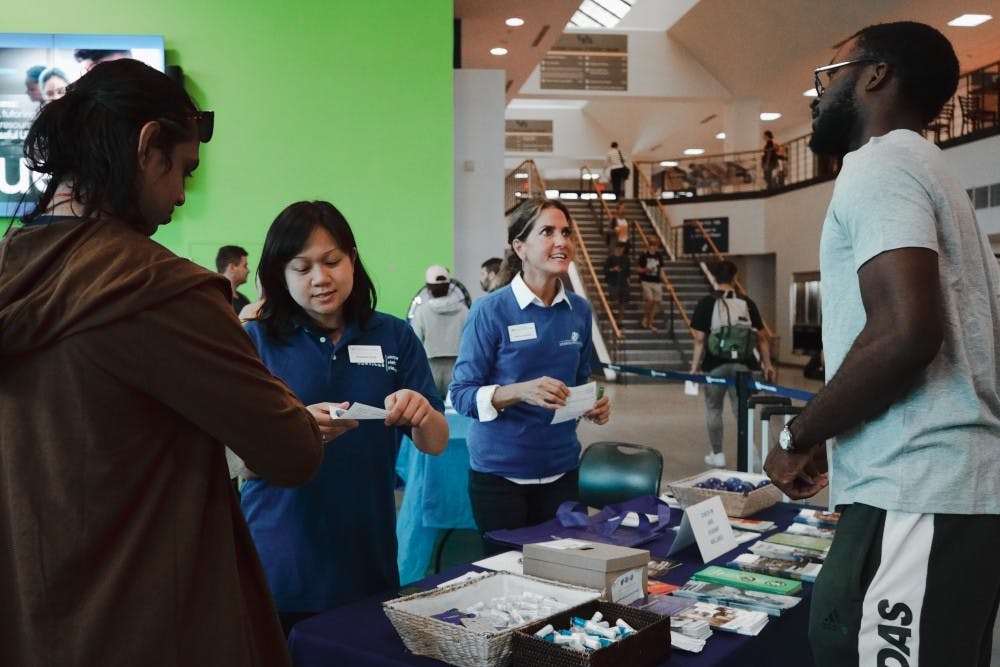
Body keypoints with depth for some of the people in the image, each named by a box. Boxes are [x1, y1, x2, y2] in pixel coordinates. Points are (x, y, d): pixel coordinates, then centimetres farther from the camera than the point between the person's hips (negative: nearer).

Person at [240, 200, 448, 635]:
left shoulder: (394, 337, 1)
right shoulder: (254, 340, -5)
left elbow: (435, 444, 1)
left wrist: (421, 414, -22)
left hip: (368, 558, 2)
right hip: (280, 566, -2)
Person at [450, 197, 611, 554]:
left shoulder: (579, 310, 3)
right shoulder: (491, 310, -11)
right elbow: (462, 393, -13)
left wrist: (594, 406, -5)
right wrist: (521, 391, -27)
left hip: (561, 467, 5)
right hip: (501, 469, -4)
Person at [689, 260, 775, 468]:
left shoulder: (706, 303, -3)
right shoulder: (747, 303, 6)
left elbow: (699, 339, -7)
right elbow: (761, 337, 8)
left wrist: (694, 367, -3)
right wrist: (767, 364, 16)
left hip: (715, 365, -2)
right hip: (742, 365, 2)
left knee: (713, 408, 14)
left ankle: (717, 454, 20)